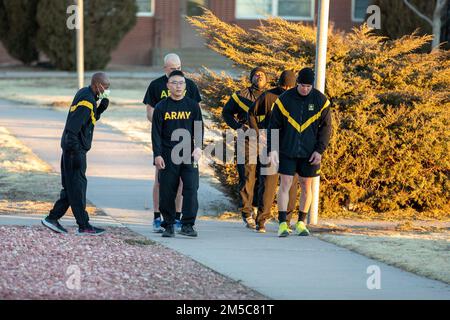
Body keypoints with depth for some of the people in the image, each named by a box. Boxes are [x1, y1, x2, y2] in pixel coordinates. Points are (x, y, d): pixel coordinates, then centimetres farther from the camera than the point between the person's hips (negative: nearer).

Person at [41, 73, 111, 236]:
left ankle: (52, 218, 16)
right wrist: (75, 153, -24)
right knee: (78, 187, -4)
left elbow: (92, 118, 22)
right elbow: (72, 128, -24)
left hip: (71, 148, 10)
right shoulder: (86, 101, -19)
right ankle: (84, 226, 0)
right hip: (75, 149, -10)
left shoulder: (84, 93, 12)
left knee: (70, 187, 14)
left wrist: (102, 107, 4)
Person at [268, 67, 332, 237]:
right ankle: (282, 224, -7)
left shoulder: (321, 101, -4)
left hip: (309, 152, 1)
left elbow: (326, 127, 1)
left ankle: (301, 223, 19)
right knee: (285, 184, -7)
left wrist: (320, 150, -6)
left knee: (306, 186, 8)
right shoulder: (284, 99, -6)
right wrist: (272, 148, -9)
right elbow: (273, 125, -1)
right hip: (287, 151, -1)